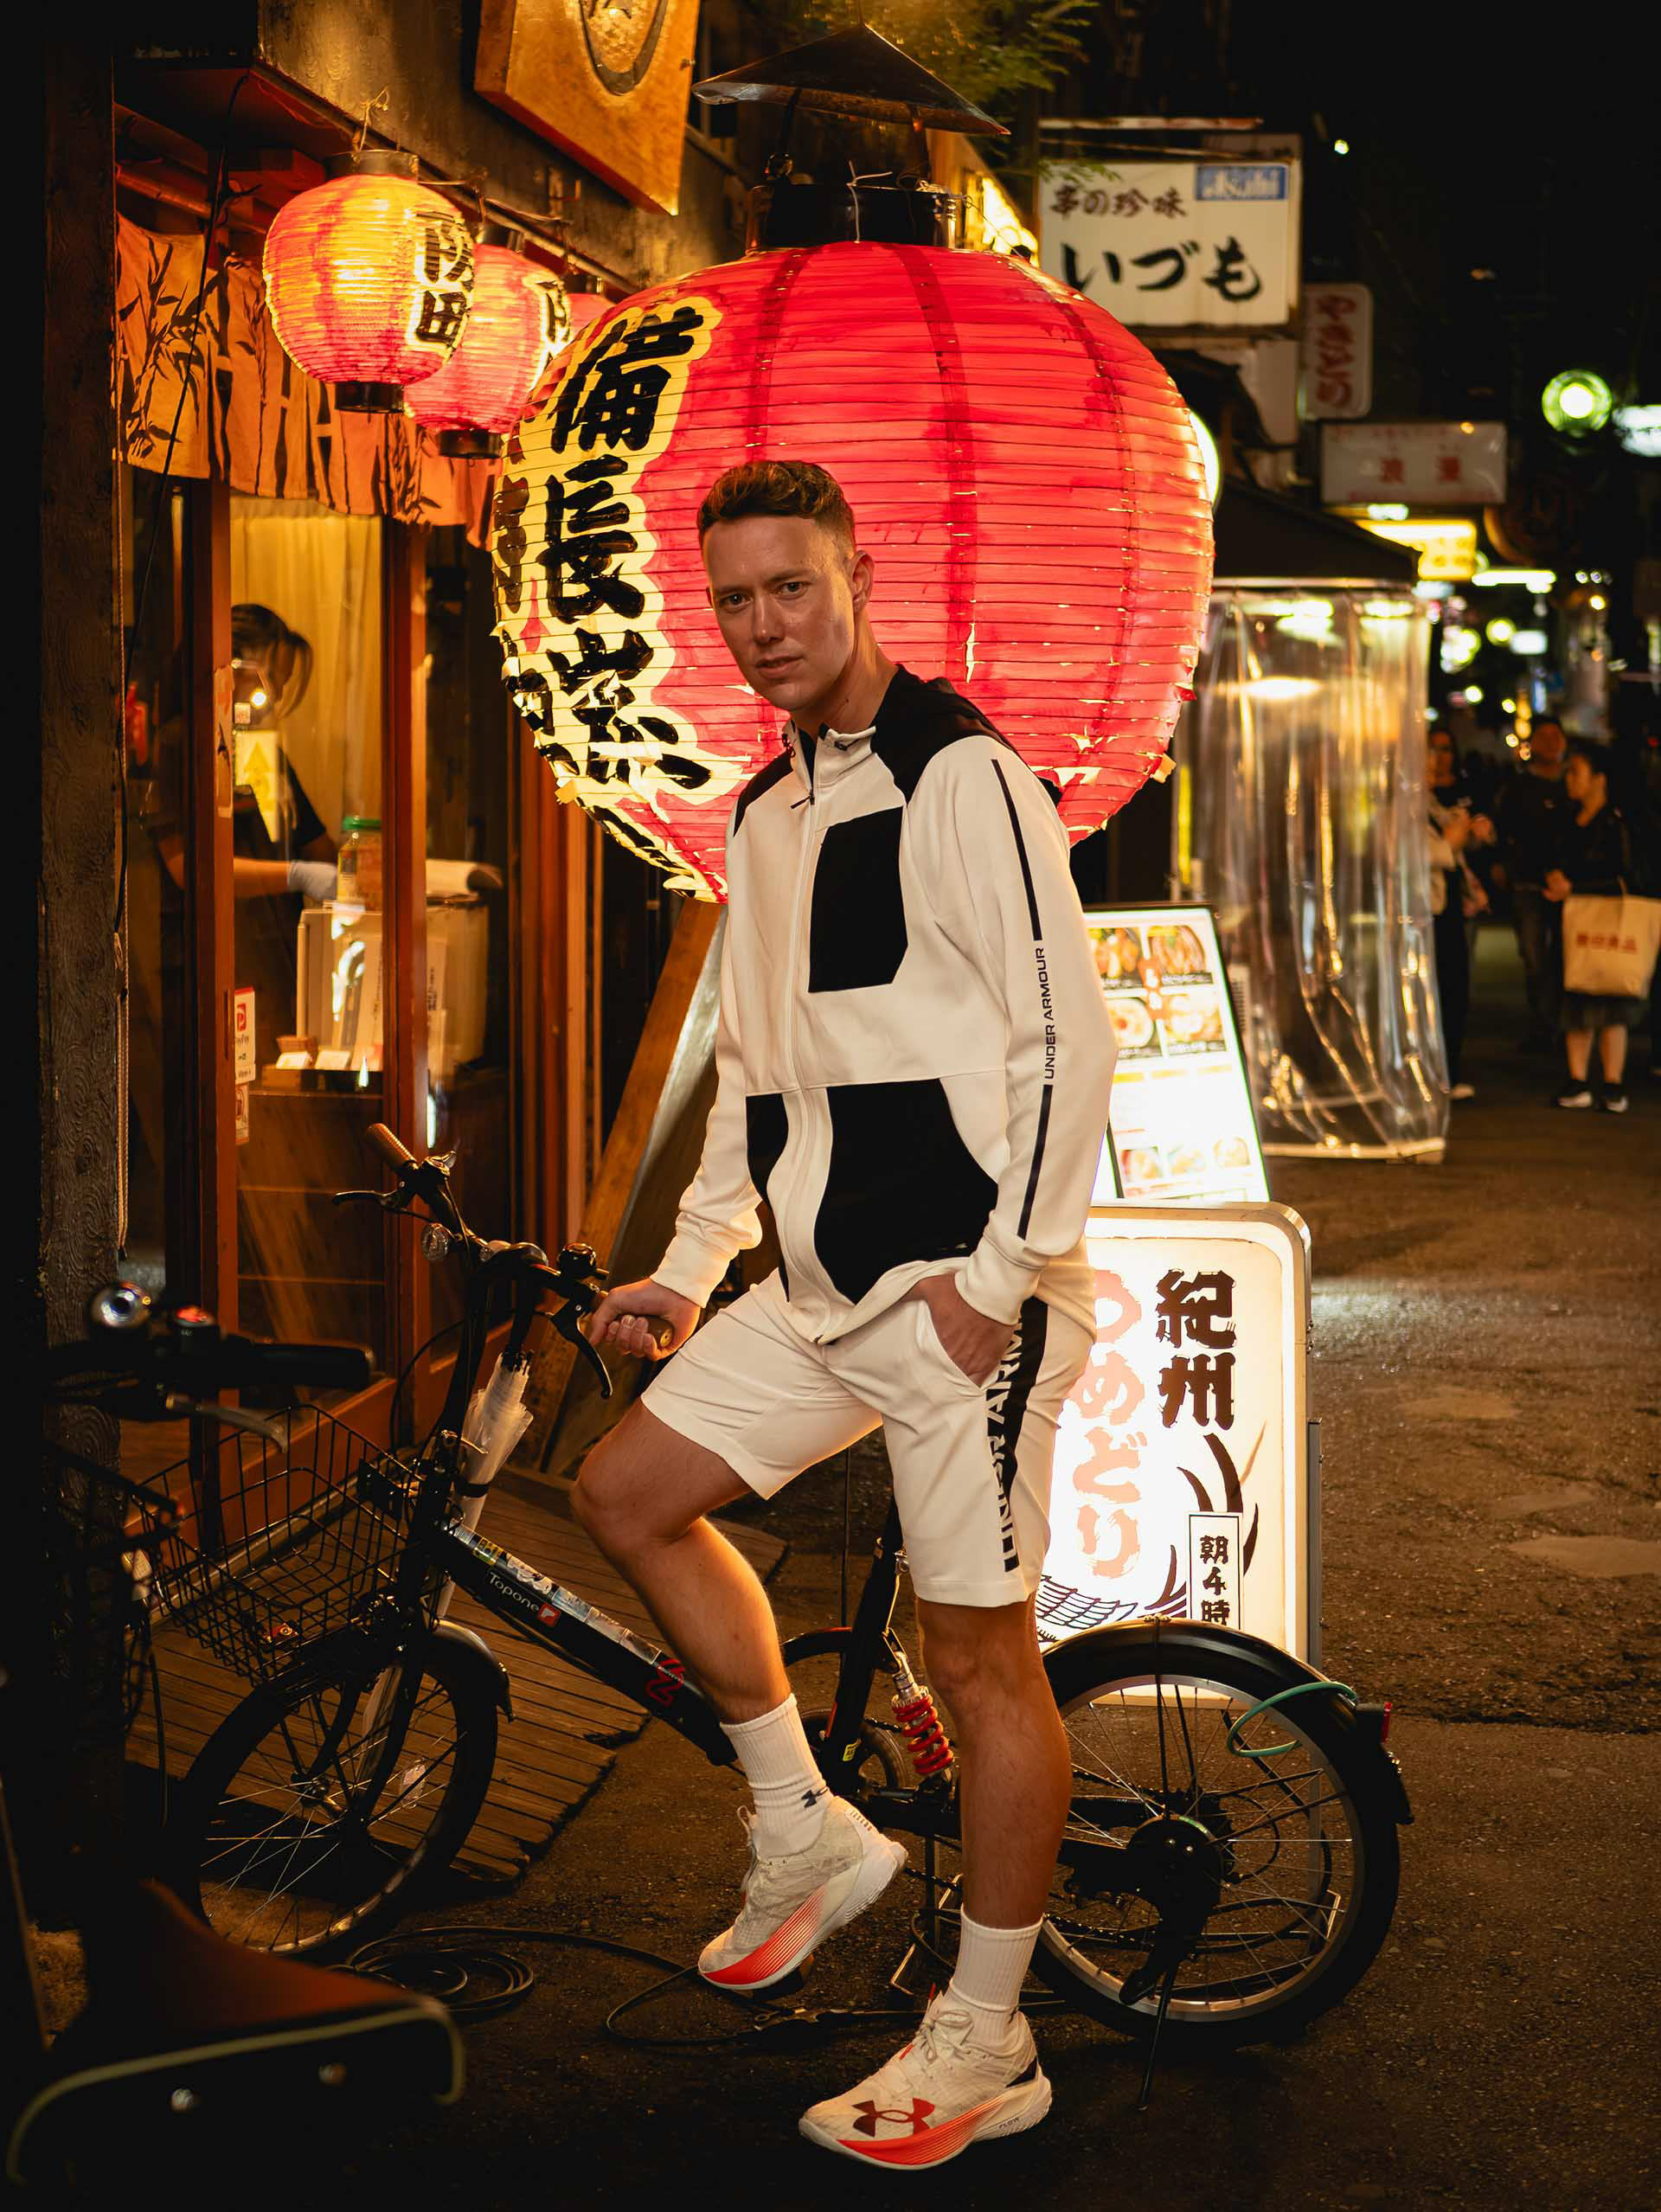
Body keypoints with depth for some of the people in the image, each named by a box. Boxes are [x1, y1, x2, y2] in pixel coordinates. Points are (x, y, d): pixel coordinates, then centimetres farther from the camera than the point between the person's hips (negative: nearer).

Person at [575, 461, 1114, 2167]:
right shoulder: (762, 814, 15)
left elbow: (1065, 1037, -16)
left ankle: (984, 2047, 9)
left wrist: (998, 1275, -19)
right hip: (822, 1288, 9)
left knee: (978, 1653, -3)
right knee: (628, 1491, 10)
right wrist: (686, 1267, 20)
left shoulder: (962, 779, -12)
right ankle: (805, 1833, 22)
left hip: (963, 1290, -9)